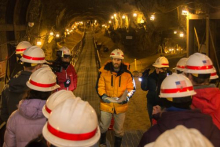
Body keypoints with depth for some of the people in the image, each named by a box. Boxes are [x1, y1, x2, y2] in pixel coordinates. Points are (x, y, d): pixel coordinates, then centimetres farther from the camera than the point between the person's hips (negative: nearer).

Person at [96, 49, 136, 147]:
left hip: (121, 105, 1)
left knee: (119, 129, 15)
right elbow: (99, 86, -5)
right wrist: (103, 96, -22)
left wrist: (126, 97, -20)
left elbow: (131, 88, -2)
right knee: (103, 126, 15)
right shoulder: (104, 71, -8)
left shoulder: (127, 73, -5)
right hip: (106, 104, 0)